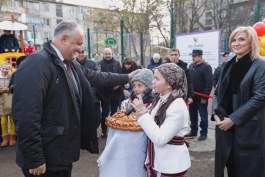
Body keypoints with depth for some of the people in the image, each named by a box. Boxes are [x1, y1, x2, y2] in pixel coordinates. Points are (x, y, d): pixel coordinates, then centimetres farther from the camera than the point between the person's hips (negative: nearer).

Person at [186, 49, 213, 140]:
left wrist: (205, 96, -19)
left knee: (203, 115, 4)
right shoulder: (191, 66, 10)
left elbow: (209, 82, -17)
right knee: (192, 114, 14)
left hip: (201, 96, -7)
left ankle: (203, 133, 15)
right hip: (192, 95, 7)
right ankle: (193, 131, 26)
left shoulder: (206, 67, -12)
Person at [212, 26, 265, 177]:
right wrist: (217, 114, -3)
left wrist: (233, 119, -18)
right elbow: (220, 93, 13)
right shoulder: (229, 65, 10)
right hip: (226, 125, 6)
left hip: (248, 128, -5)